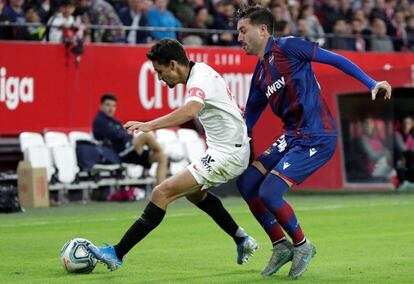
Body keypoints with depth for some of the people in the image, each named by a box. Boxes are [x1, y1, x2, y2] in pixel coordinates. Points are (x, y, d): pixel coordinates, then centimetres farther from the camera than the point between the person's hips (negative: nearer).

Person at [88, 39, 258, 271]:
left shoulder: (200, 79, -19)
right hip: (234, 149, 11)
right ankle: (242, 241, 35)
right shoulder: (202, 71, 11)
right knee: (194, 192, 33)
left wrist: (149, 125, -47)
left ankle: (117, 254, -13)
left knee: (162, 193, -14)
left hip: (226, 155, -11)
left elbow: (190, 111, -40)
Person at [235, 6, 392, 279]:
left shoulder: (288, 47, -9)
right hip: (292, 136, 8)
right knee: (246, 182, 0)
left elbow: (335, 59, -8)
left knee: (268, 192, -17)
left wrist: (371, 83, -15)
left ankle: (302, 245, 6)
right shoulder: (260, 75, 14)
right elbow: (248, 120, 22)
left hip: (317, 138, -8)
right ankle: (281, 246, 12)